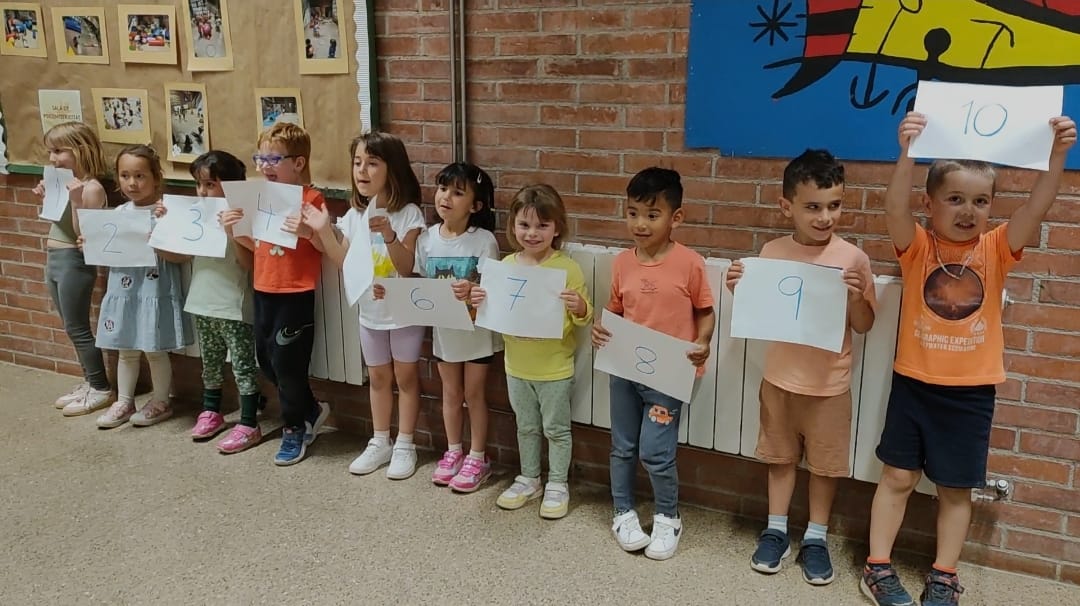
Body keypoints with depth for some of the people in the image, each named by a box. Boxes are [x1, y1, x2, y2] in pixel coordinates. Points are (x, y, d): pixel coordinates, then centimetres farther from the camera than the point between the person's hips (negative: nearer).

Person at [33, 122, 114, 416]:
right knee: (72, 328, 15)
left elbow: (84, 234, -21)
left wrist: (76, 200, -30)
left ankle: (101, 389, 11)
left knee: (77, 328, -1)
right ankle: (90, 383, 26)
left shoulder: (91, 188, -17)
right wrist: (45, 198, 7)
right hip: (54, 260, 9)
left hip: (73, 261, -9)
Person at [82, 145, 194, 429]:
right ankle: (124, 401, 29)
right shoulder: (119, 212, 7)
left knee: (155, 349, 6)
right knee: (125, 349, 16)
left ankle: (161, 402, 22)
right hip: (123, 289, 6)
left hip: (154, 290, -6)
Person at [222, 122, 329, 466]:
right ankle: (312, 410, 33)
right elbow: (253, 244, 15)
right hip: (263, 291, 8)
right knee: (266, 360, 15)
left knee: (287, 363, 0)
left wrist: (308, 232, -32)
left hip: (296, 294, -8)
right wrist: (234, 229, -3)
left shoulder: (311, 199, -13)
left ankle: (294, 430, 20)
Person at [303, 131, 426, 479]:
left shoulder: (408, 213, -15)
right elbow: (346, 264, 0)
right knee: (378, 378, 16)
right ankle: (380, 443, 29)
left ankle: (405, 446, 19)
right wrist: (323, 231, -9)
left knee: (406, 376, 8)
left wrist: (388, 235, -34)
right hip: (370, 312, 5)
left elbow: (407, 268, -19)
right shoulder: (353, 215, 1)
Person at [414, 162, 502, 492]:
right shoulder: (427, 238, -3)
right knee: (451, 393, 17)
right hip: (443, 328, 4)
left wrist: (472, 291, -36)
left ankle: (477, 458, 23)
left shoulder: (484, 240, -16)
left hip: (477, 329, -4)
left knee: (474, 393, 8)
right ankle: (453, 452, 33)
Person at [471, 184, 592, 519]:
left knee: (556, 428, 12)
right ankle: (528, 479, 36)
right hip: (517, 366, 4)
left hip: (555, 368, -4)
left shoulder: (567, 267, -14)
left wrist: (579, 307, -33)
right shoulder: (506, 265, -1)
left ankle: (558, 484, 28)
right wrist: (479, 301, -11)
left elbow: (583, 318, -12)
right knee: (526, 427, 20)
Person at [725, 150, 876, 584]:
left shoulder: (852, 258, -10)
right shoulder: (772, 252, -4)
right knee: (780, 456, 16)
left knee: (825, 462, 11)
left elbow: (864, 326, -6)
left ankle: (816, 538, 28)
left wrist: (856, 295, -24)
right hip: (779, 378, 2)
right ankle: (776, 531, 31)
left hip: (829, 384, -2)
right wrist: (739, 290, -13)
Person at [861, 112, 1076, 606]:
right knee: (898, 476, 8)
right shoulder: (917, 246, -6)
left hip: (971, 390, 1)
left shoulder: (997, 249, -1)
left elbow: (1036, 209, -17)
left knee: (956, 488, 11)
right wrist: (907, 152, -40)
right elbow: (895, 207, -25)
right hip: (914, 383, -1)